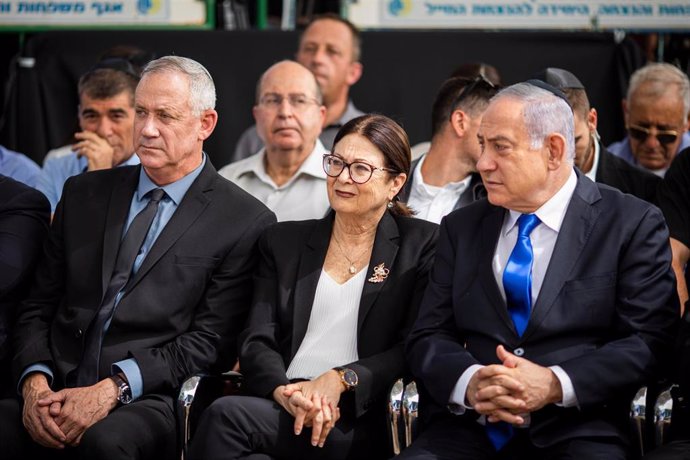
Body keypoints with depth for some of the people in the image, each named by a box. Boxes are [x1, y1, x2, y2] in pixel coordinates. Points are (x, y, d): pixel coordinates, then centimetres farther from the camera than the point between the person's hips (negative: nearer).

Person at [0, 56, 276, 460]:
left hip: (152, 400, -3)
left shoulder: (246, 222, 3)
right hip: (58, 393, 4)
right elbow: (39, 309, 15)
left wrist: (113, 389, -15)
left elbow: (209, 341, -4)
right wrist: (35, 382, -6)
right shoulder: (83, 194, 17)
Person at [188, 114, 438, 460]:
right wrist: (282, 390, -13)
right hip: (282, 405, 3)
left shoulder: (422, 245, 11)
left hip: (360, 421, -3)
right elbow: (257, 340, 9)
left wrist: (340, 380, -14)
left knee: (226, 415, -29)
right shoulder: (283, 241, 20)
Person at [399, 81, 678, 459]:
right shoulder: (461, 228, 15)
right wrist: (470, 382, -13)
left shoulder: (633, 224, 3)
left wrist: (555, 384, -18)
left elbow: (648, 341, -4)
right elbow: (426, 338, 9)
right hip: (470, 428, 3)